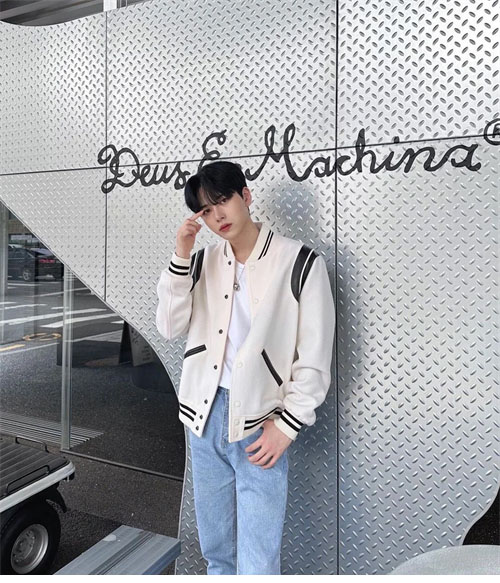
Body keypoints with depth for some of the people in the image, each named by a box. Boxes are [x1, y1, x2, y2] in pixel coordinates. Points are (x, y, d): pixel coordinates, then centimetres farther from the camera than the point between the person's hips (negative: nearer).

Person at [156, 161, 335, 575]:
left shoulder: (300, 261, -9)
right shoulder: (203, 261, 6)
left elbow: (316, 357, -8)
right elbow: (170, 328, 0)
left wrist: (287, 424, -11)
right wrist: (180, 258, -9)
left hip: (260, 424, -4)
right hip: (205, 416, 5)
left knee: (258, 561, 1)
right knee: (215, 549, 21)